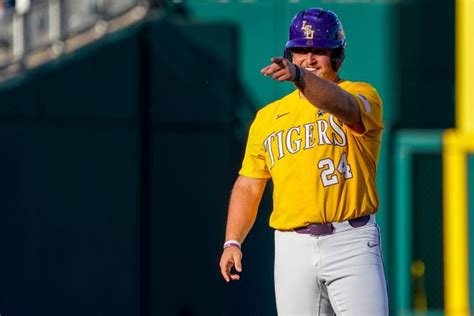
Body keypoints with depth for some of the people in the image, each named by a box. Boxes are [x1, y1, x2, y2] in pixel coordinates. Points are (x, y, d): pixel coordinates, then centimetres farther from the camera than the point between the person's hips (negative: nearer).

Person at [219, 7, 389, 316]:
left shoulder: (363, 96, 2)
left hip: (351, 243, -4)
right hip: (293, 248, 4)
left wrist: (300, 77, -42)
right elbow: (248, 185, 18)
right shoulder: (268, 117, 16)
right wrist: (232, 242, 4)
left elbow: (342, 105, -23)